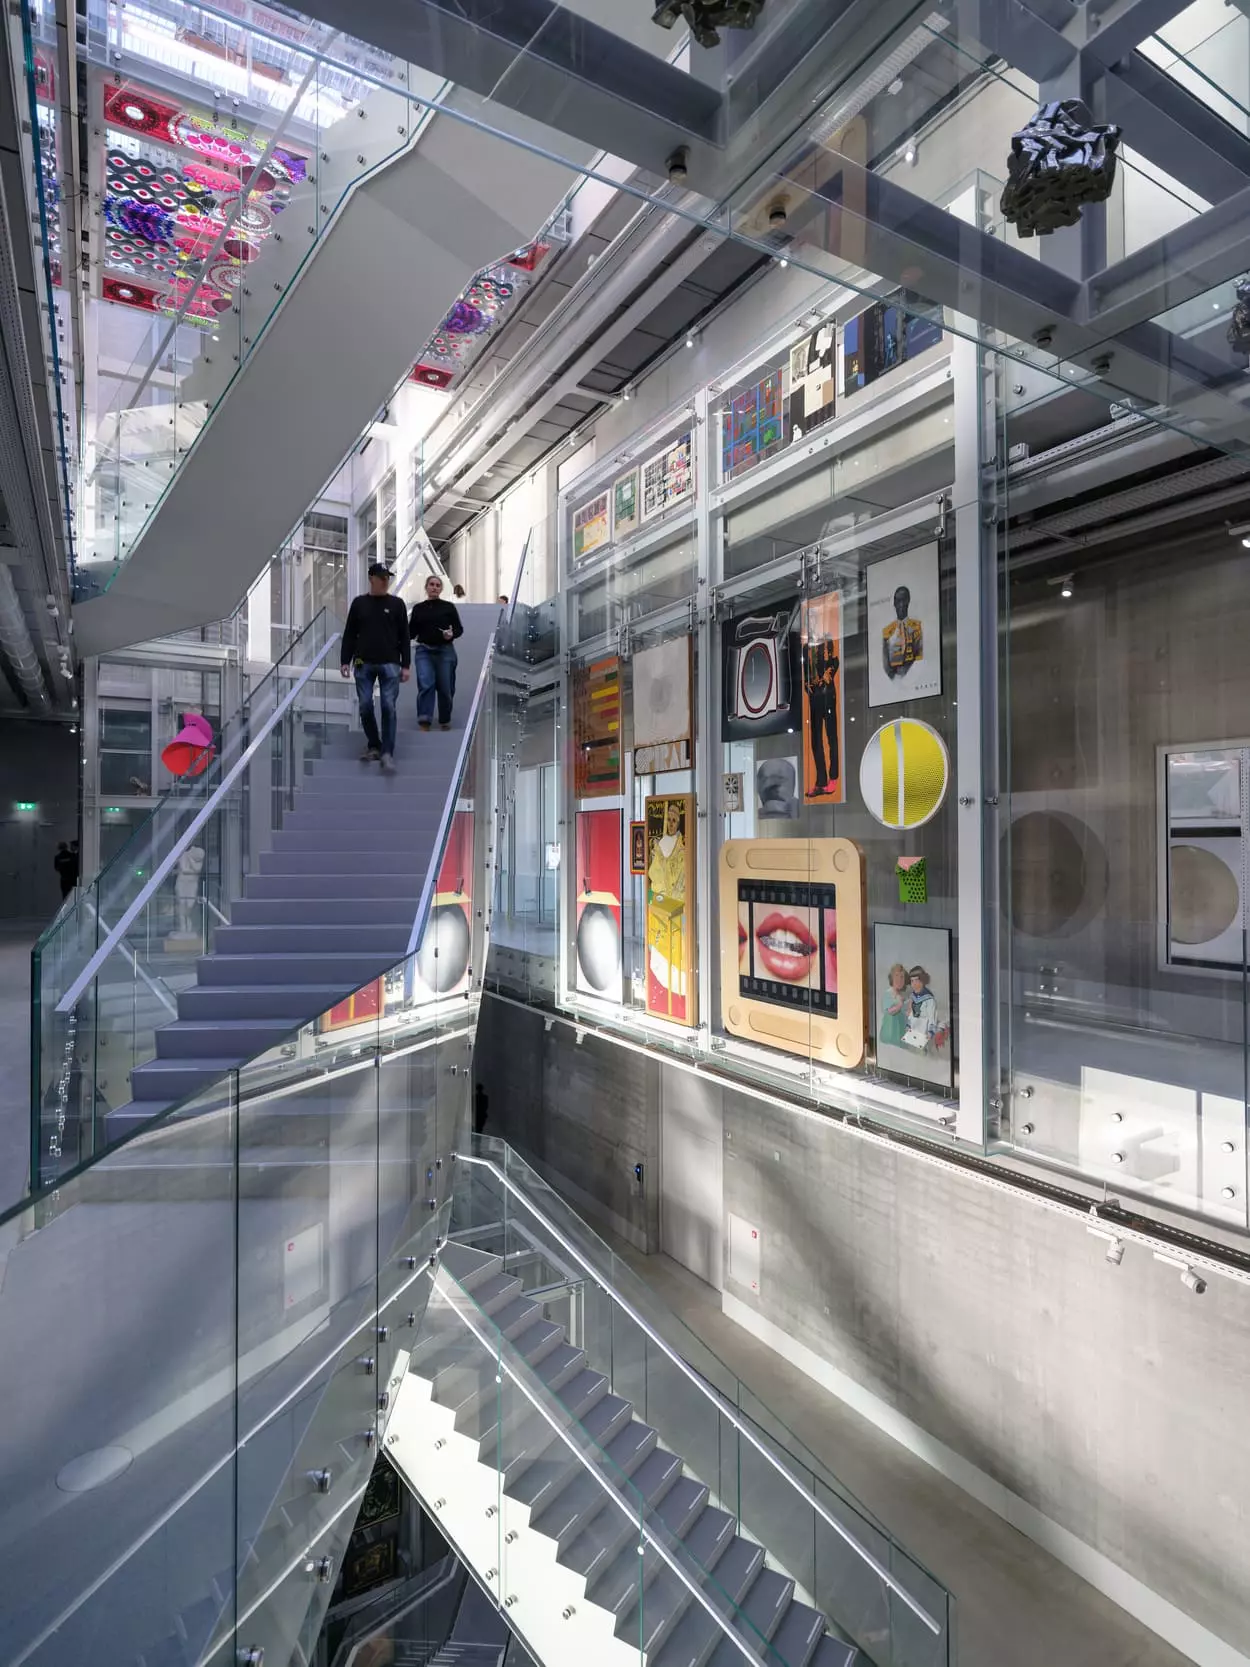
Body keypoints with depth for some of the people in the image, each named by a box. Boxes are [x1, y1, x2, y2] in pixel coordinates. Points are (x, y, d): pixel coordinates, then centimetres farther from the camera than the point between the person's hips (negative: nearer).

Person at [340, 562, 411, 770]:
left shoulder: (396, 604, 6)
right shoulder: (359, 603, 9)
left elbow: (404, 637, 5)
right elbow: (349, 635, 10)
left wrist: (406, 665, 0)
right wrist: (345, 661, 3)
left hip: (390, 663, -1)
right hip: (364, 663, 2)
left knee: (388, 707, -8)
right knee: (365, 707, 2)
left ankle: (387, 752, -4)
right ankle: (373, 746, 20)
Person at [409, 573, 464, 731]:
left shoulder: (449, 607, 5)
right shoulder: (418, 608, 9)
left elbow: (459, 628, 4)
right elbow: (411, 631, 9)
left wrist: (452, 634, -16)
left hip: (445, 650, 0)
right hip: (424, 651, 0)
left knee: (445, 687, 4)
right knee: (425, 684, -15)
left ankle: (445, 720, 22)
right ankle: (424, 720, -15)